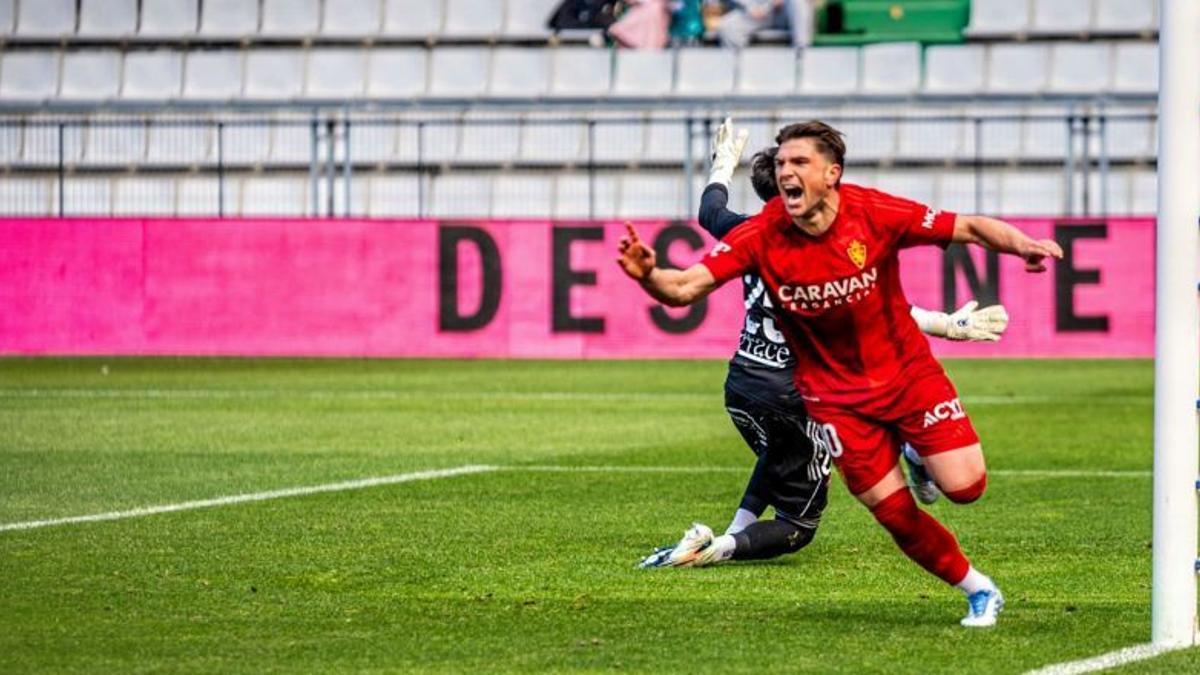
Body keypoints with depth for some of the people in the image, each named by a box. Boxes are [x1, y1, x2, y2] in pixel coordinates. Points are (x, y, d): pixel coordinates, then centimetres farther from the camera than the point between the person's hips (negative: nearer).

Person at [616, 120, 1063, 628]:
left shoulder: (873, 213, -18)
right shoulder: (761, 236, -17)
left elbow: (969, 227, -13)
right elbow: (685, 287, -23)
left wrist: (1021, 245, -31)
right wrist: (647, 273, -44)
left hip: (907, 371, 0)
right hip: (836, 396, 0)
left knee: (964, 486, -11)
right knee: (895, 515, -2)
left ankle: (919, 459, 26)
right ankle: (978, 590, 22)